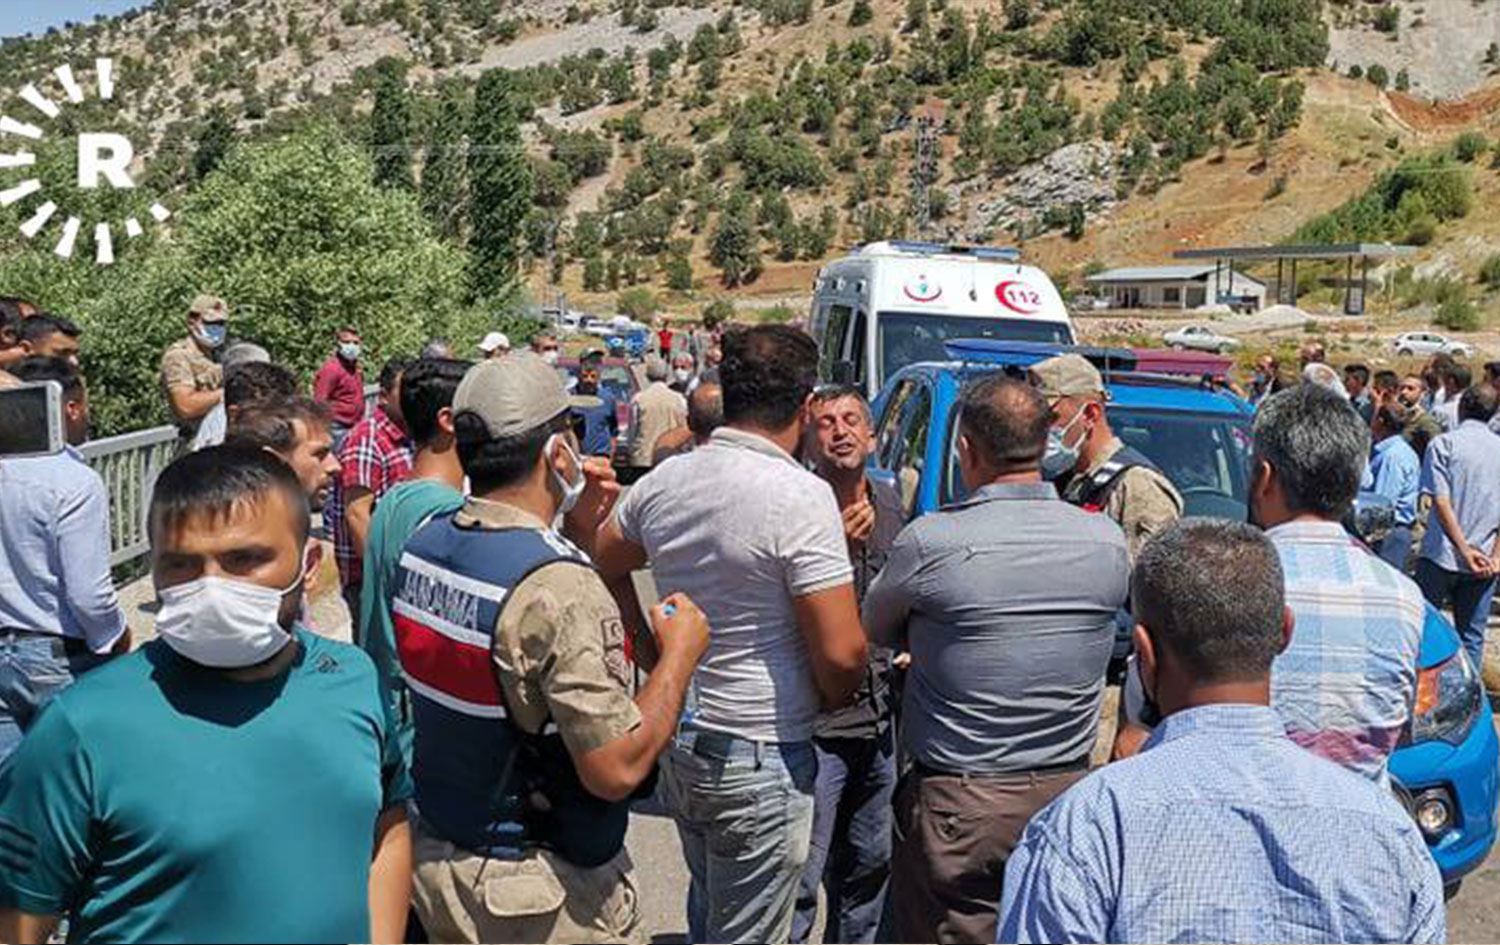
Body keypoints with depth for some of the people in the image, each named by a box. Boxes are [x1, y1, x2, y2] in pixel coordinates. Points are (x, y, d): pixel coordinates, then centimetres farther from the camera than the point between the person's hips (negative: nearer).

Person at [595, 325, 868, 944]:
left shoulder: (664, 481, 0)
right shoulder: (802, 497, -21)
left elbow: (603, 566, 16)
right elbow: (841, 653, -22)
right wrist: (833, 700, -1)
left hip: (678, 741, 7)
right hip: (761, 760, -7)